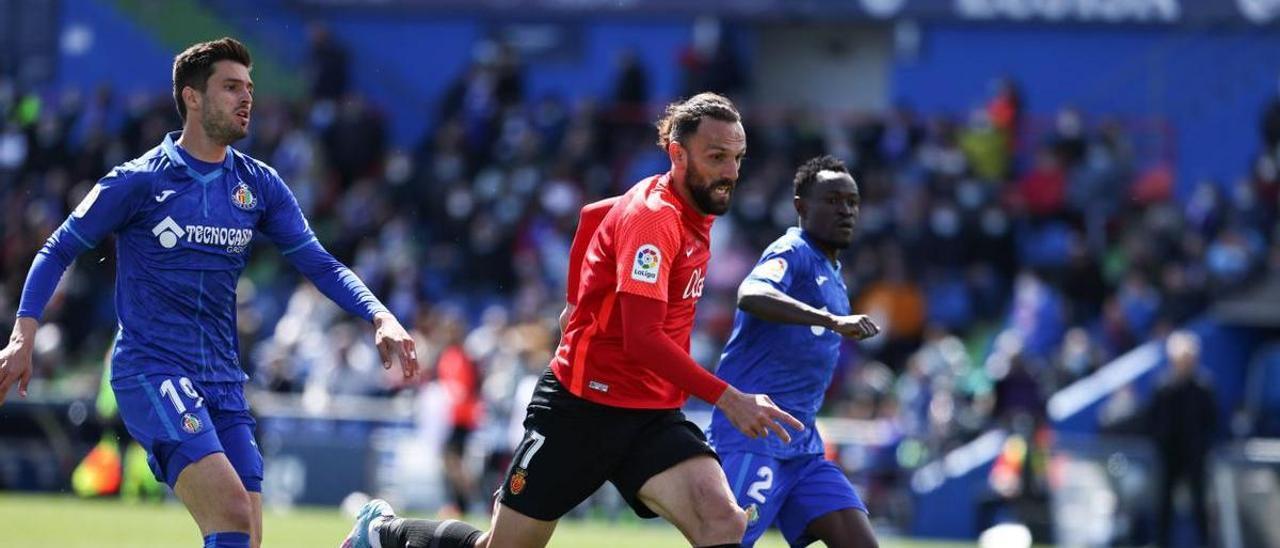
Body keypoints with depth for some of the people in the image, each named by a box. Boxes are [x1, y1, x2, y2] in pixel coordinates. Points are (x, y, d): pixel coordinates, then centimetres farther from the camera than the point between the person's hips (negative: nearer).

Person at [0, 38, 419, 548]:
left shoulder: (259, 185, 8)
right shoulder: (137, 182, -4)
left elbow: (320, 264, 10)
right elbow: (59, 251, 4)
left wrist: (380, 316, -7)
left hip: (223, 381, 6)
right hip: (151, 373, -6)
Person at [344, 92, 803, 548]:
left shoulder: (696, 211, 7)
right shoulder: (651, 216, -19)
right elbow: (642, 337, -29)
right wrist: (726, 397, -35)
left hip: (653, 417, 7)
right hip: (583, 408, -7)